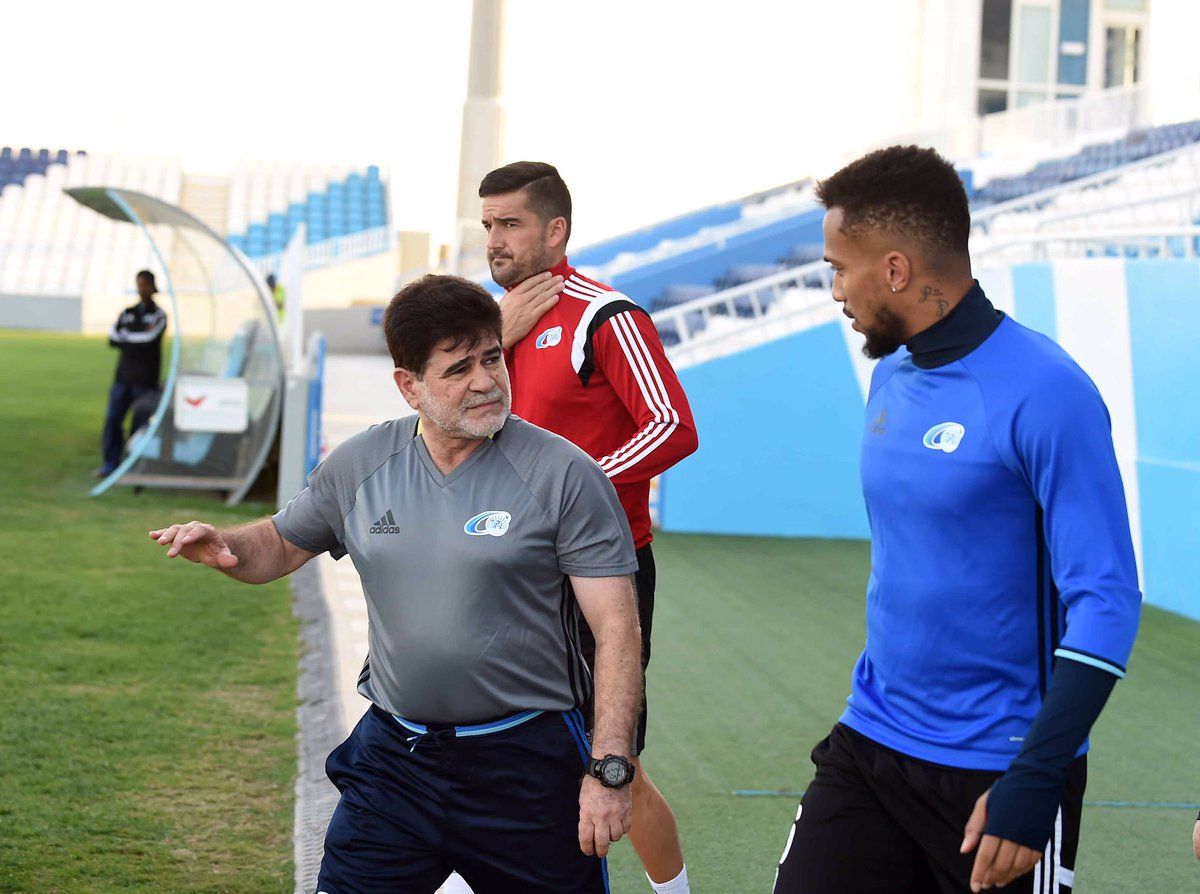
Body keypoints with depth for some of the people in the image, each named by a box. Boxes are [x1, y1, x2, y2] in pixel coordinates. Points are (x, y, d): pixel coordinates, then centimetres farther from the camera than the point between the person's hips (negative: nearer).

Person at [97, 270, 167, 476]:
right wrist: (137, 341, -10)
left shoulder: (158, 315, 0)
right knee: (112, 418, -1)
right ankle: (111, 463, 4)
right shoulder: (127, 313, 13)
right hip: (123, 374, 4)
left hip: (145, 379, -4)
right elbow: (112, 339, 1)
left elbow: (149, 340, -16)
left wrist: (125, 337, -5)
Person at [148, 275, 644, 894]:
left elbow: (616, 627, -12)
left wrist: (608, 768, -19)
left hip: (526, 764, -3)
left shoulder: (564, 474, -9)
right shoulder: (358, 464, 3)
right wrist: (225, 546, -4)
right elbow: (281, 546, 20)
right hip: (394, 759, 3)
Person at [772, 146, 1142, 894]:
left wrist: (1035, 781, -21)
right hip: (870, 741, 6)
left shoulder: (1043, 393, -17)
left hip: (999, 768, -6)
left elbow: (1106, 603, -18)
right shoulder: (892, 377, 6)